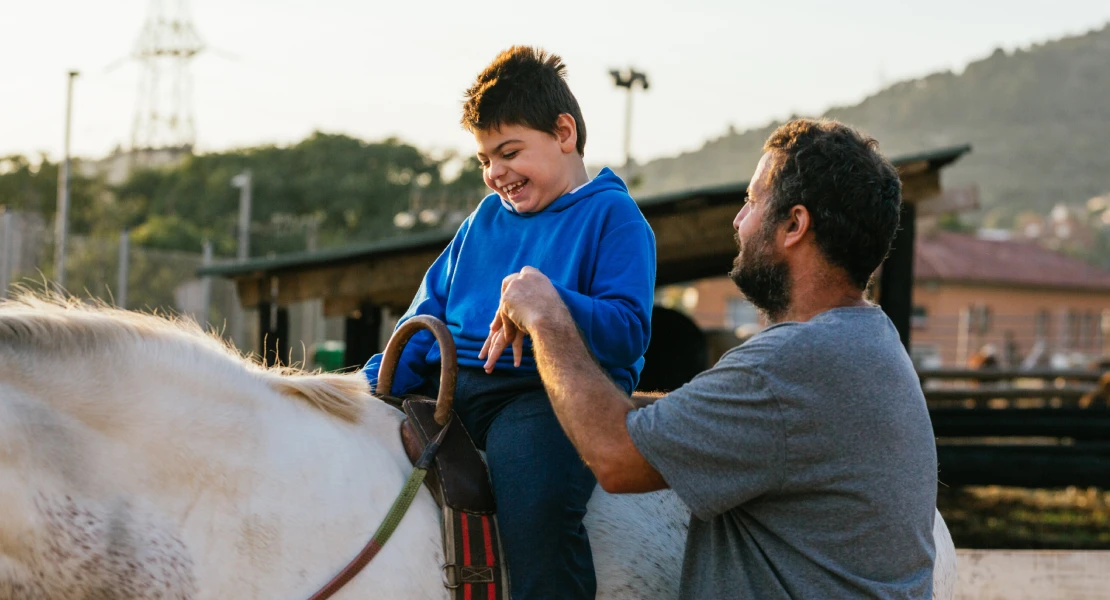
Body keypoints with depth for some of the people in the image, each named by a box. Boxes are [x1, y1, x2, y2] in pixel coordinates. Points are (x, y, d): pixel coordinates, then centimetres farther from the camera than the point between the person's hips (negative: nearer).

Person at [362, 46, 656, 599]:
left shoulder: (613, 215, 4)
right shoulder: (487, 217, 25)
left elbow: (628, 333, -8)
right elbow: (429, 316, 24)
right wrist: (370, 388, 7)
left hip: (551, 390, -7)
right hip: (450, 385, 7)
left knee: (537, 503, -37)